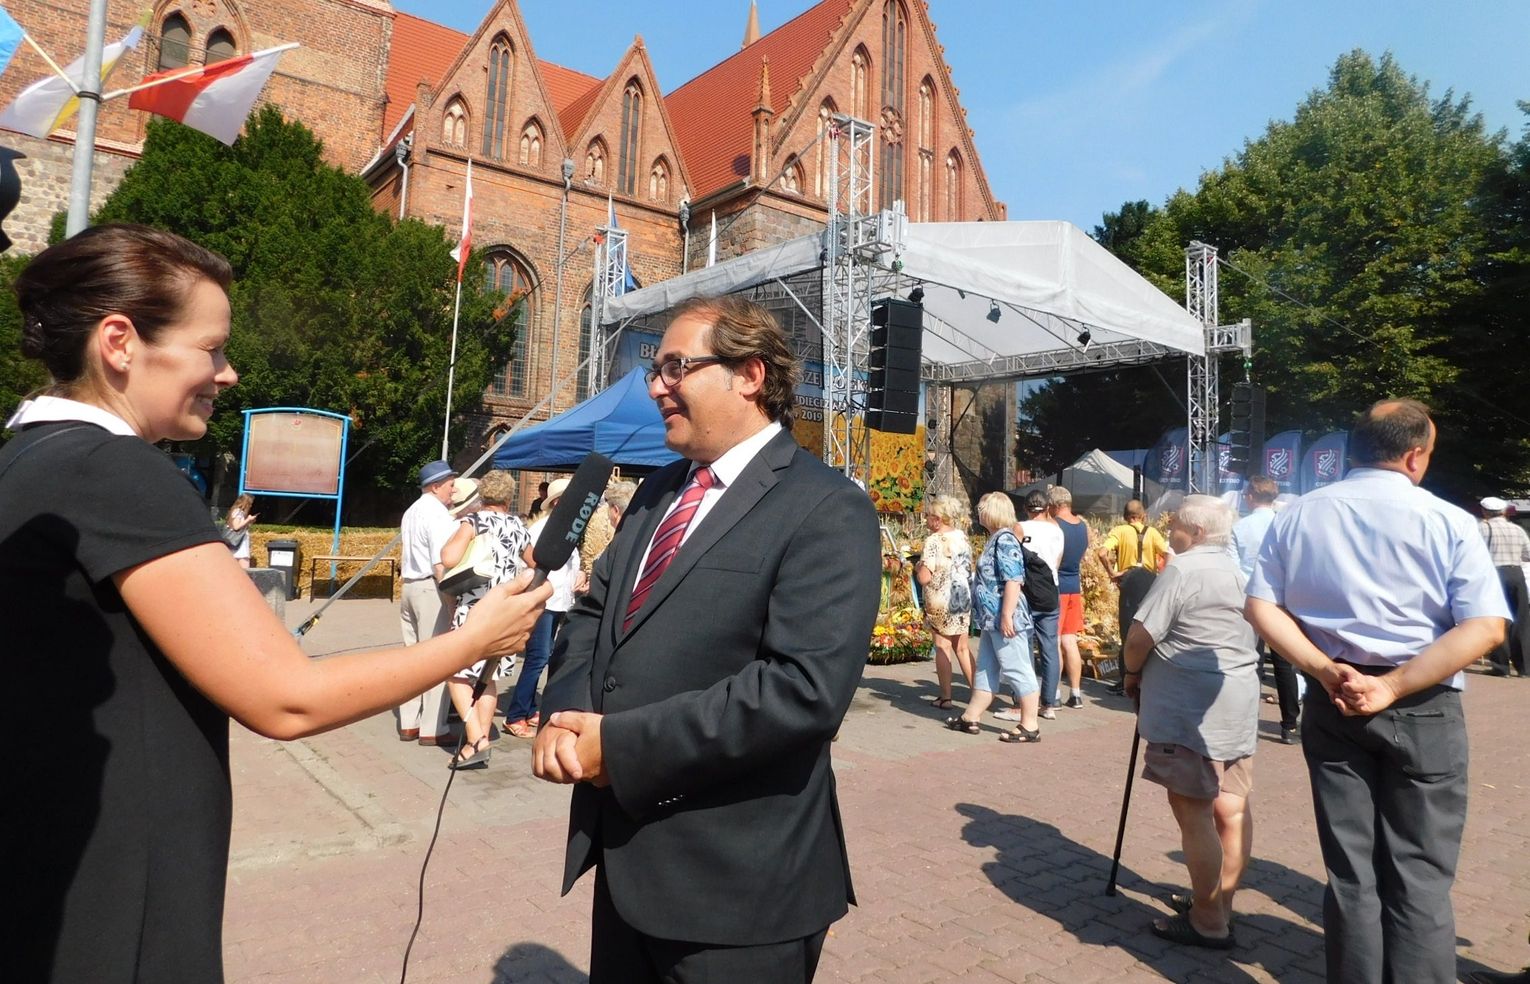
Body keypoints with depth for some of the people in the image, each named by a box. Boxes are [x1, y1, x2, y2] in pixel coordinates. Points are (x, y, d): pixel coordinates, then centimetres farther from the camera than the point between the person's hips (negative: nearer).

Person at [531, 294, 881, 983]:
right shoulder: (658, 490, 10)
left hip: (734, 877, -7)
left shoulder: (826, 510, -15)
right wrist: (565, 717, -7)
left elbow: (807, 687, -25)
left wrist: (619, 746, -21)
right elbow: (594, 611, 13)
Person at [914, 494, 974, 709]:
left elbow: (924, 578, -21)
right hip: (965, 597, 7)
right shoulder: (962, 537, 7)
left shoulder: (934, 540, -14)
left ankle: (946, 697, 8)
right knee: (962, 647, 17)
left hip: (941, 601, -7)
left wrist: (917, 567, -1)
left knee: (943, 647, 4)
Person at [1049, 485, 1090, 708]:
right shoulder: (1084, 526, 4)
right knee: (1070, 641, 12)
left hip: (1054, 587, -6)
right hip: (1075, 587, 6)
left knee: (1053, 643, 0)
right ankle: (1075, 693, 16)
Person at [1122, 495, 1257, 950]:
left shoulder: (1182, 570, -13)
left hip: (1190, 709, -10)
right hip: (1239, 700, 10)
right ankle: (1220, 902, 26)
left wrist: (1132, 674, 3)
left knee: (1192, 810, -2)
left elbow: (1140, 637, -17)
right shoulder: (1236, 571, 16)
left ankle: (1208, 922, 6)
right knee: (1231, 807, 13)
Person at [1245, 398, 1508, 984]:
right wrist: (1392, 686, -16)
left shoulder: (1298, 515, 2)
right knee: (1419, 876, 7)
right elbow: (1485, 628, -15)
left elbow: (1260, 608, -5)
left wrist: (1326, 672, -8)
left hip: (1331, 707, 3)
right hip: (1423, 712, -2)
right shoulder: (1447, 521, -6)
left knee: (1350, 871, 11)